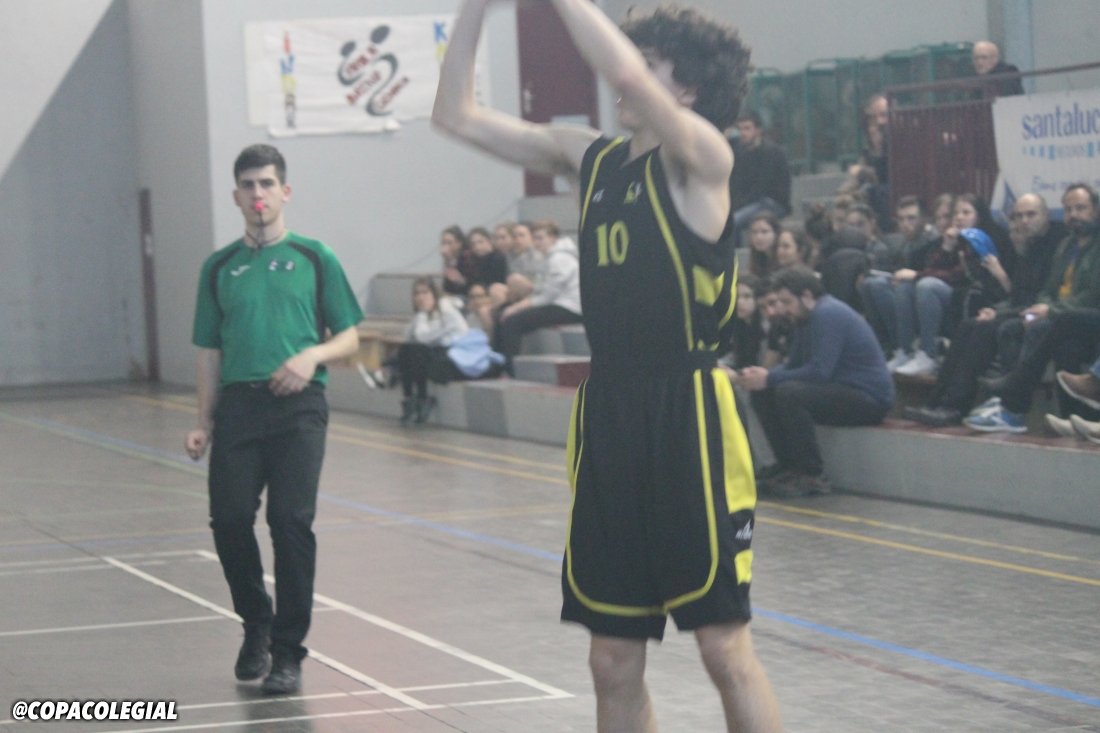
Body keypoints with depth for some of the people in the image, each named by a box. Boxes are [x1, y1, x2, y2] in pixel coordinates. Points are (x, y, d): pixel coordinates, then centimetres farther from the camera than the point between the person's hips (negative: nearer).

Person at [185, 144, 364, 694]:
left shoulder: (313, 258, 9)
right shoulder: (220, 267, 15)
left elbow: (349, 338, 9)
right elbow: (210, 352, 16)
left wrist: (313, 355, -12)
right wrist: (203, 424, 8)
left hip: (297, 406, -2)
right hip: (237, 405, 2)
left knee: (291, 520, -10)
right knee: (229, 518, -7)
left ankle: (288, 651, -1)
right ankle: (255, 626, 19)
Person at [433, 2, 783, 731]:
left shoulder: (701, 156, -8)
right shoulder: (592, 158, 11)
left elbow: (627, 74, -28)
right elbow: (458, 115, 12)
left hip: (689, 416, -7)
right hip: (608, 417, 7)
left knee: (725, 645, -5)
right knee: (614, 661, 10)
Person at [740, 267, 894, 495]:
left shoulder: (827, 315, -18)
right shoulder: (808, 318, 15)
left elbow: (819, 371, -26)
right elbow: (793, 366, 15)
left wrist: (769, 379, -21)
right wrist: (762, 376, -5)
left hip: (870, 398, -11)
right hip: (844, 391, 11)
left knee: (789, 393, -31)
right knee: (763, 394, 3)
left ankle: (811, 476, -22)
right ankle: (788, 467, 3)